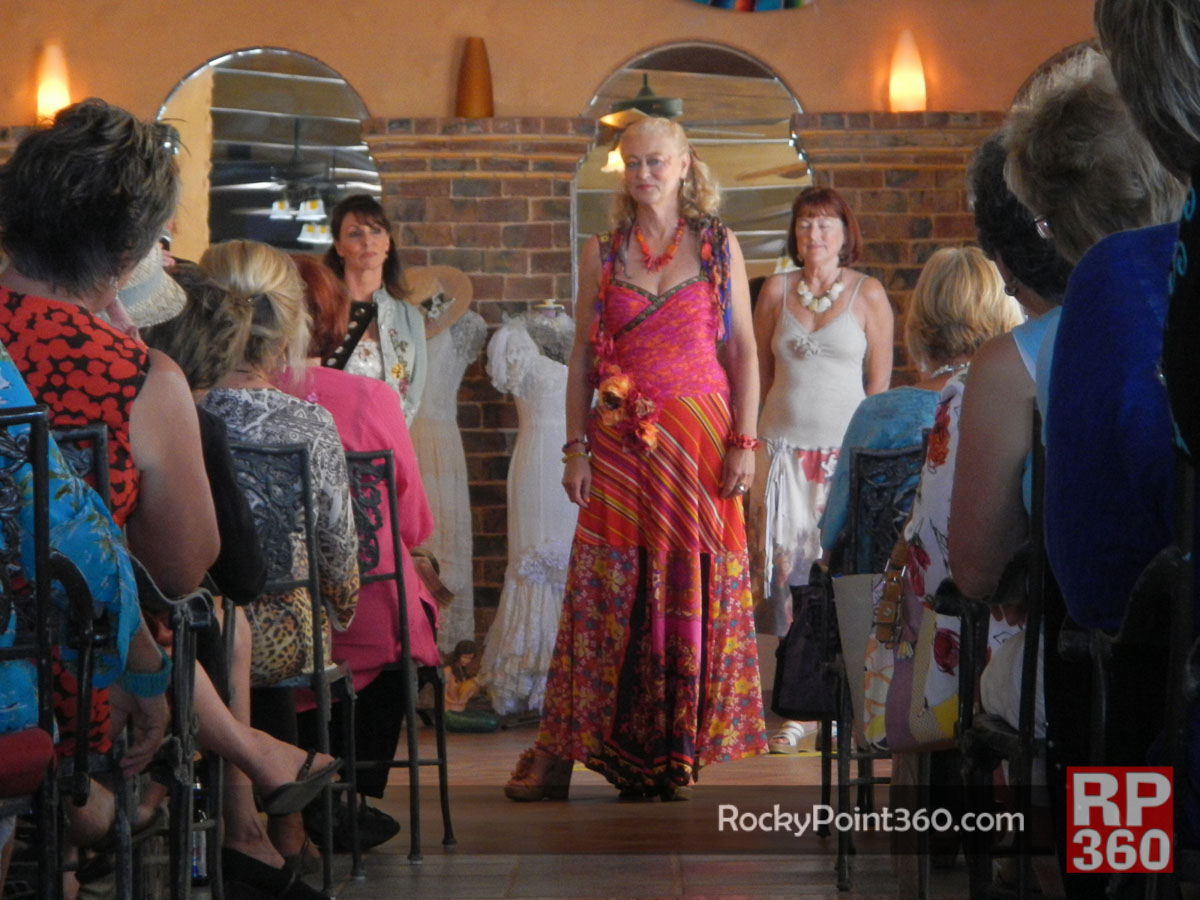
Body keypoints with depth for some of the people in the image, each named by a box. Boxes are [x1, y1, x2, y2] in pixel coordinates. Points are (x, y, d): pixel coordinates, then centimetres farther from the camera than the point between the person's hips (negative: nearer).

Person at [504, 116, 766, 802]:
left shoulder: (718, 246, 5)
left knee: (693, 589, 0)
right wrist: (576, 446, 1)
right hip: (620, 439, 1)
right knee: (604, 592, -1)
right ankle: (559, 753, 2)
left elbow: (744, 351, 2)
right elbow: (583, 355, 8)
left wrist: (744, 443, -6)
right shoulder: (603, 254, 9)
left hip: (698, 437, -1)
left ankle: (676, 752, 10)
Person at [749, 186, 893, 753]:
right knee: (783, 568, -4)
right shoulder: (776, 291, 10)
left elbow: (880, 382, 3)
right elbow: (758, 373, 14)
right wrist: (750, 441, 8)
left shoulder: (867, 294, 4)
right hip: (782, 445, 2)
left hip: (845, 448, -2)